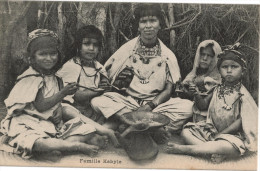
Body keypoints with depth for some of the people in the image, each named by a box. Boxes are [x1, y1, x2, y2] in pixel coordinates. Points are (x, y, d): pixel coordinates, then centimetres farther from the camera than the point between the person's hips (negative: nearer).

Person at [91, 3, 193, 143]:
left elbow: (168, 90, 0)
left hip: (156, 104, 1)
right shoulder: (127, 49, 3)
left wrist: (150, 106, -16)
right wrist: (119, 83, -15)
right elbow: (106, 75, 6)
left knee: (187, 106, -26)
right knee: (97, 102, -27)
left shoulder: (168, 56, 3)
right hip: (128, 102, 0)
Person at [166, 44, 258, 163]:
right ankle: (212, 149, -27)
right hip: (211, 129, 6)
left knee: (227, 146, -39)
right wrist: (197, 95, -13)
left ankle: (185, 149, -29)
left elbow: (240, 121, -13)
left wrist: (219, 135, -16)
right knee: (186, 132, -6)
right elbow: (203, 105, 10)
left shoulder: (242, 94, -11)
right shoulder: (218, 89, 5)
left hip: (232, 134, -6)